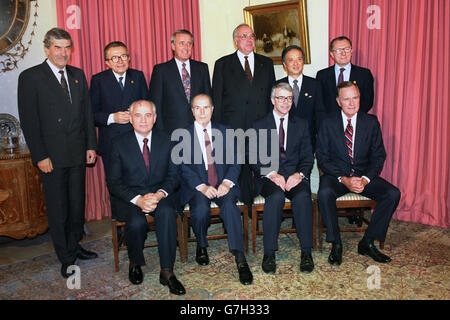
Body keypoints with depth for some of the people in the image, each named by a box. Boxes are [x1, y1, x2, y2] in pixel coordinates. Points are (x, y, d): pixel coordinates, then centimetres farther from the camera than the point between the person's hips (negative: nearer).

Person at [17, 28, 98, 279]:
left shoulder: (78, 75, 10)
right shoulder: (30, 77, -5)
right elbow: (29, 120, -8)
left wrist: (91, 145, 5)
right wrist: (40, 156, -13)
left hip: (78, 153, 5)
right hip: (52, 155, -4)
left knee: (77, 202, 14)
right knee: (58, 208, 5)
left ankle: (75, 246, 32)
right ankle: (66, 258, 19)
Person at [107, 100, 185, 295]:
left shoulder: (166, 141, 6)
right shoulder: (120, 144, 2)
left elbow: (173, 176, 5)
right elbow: (113, 182, -2)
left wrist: (160, 194, -17)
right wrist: (138, 199, -18)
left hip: (160, 193, 1)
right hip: (131, 196, 0)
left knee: (167, 212, -33)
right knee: (136, 222, -31)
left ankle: (167, 271, -24)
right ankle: (135, 264, 1)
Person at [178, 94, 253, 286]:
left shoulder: (224, 131, 13)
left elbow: (234, 161, 6)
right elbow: (184, 167, -3)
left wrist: (227, 182, -13)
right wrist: (202, 187, -18)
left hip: (223, 184, 1)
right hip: (196, 187, -1)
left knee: (229, 204, -31)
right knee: (201, 208, -31)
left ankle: (240, 259, -30)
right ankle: (201, 246, 1)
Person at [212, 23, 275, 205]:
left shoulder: (266, 63, 15)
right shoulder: (222, 64, 8)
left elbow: (272, 96, 14)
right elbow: (216, 99, 5)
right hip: (233, 128, -2)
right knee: (238, 171, -1)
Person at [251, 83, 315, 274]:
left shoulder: (301, 125, 17)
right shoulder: (259, 126, 11)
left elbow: (307, 157, 10)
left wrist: (300, 174, -11)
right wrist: (272, 174, -16)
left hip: (295, 175, 2)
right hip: (268, 177, -1)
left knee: (303, 196, -32)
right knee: (277, 196, -34)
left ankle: (306, 252, -23)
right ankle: (269, 253, -27)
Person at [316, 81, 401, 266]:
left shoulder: (371, 122, 4)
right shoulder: (328, 124, -1)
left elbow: (379, 156, 3)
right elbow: (323, 159, -5)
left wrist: (365, 179, -15)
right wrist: (344, 179, -18)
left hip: (364, 176, 3)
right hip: (336, 175, -2)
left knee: (393, 194, -20)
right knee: (325, 193, -34)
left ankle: (367, 243, -6)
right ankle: (336, 244, -14)